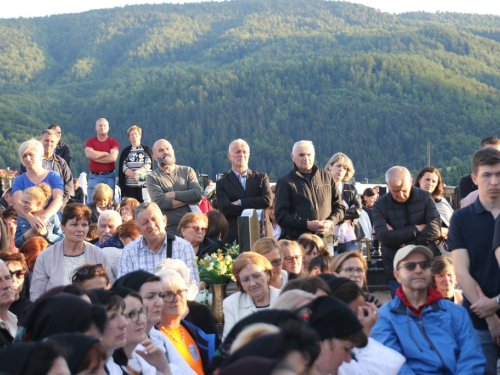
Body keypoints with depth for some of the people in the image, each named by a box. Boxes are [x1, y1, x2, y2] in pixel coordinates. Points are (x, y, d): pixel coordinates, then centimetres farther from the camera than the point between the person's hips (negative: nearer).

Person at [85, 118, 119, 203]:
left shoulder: (113, 142, 5)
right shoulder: (90, 141, 7)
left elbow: (113, 157, -11)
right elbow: (89, 154, -12)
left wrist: (96, 158, -7)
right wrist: (106, 153, -5)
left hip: (109, 177, 0)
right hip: (94, 177, 1)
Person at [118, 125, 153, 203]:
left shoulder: (147, 150, 10)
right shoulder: (125, 151, 15)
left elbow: (148, 165, -2)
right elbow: (123, 167, 3)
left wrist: (137, 172, -21)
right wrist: (132, 174, -18)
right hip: (129, 185, 2)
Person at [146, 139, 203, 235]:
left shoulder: (187, 171, 10)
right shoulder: (152, 177, 2)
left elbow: (198, 194, -5)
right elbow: (160, 203, -12)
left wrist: (172, 195, -8)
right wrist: (188, 199, -7)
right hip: (169, 230, -2)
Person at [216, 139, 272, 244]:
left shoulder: (261, 178, 12)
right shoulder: (222, 183, 7)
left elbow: (267, 201, -4)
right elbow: (225, 210, -7)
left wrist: (240, 203, -5)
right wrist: (253, 207, -9)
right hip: (234, 238, -1)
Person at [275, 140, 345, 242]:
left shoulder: (326, 177, 16)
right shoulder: (285, 182, 5)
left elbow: (339, 207, 18)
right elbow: (280, 215, -3)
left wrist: (331, 221, -4)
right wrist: (307, 224, -15)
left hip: (326, 240, 3)